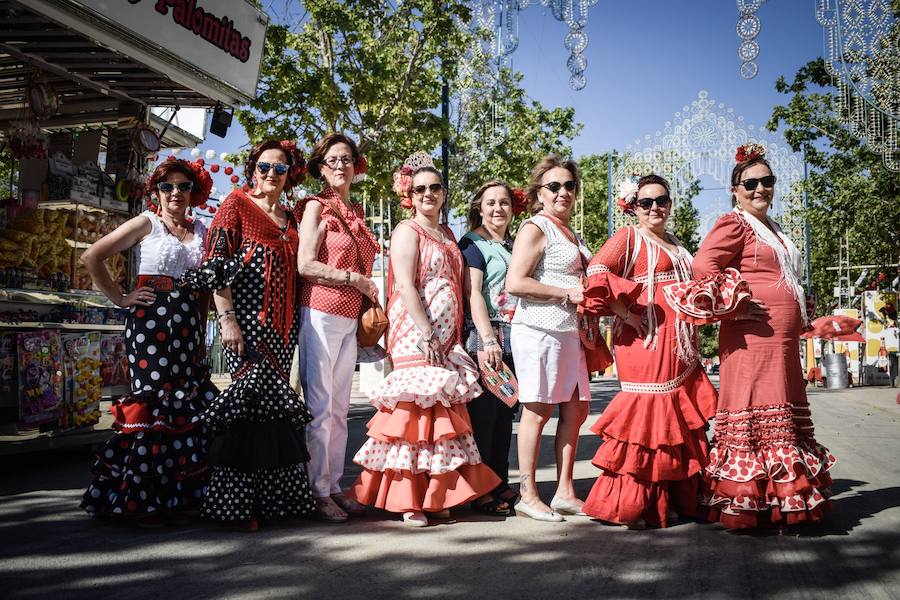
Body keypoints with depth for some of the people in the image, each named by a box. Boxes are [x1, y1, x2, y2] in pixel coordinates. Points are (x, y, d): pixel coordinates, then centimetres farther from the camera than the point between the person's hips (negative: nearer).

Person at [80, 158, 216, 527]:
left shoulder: (201, 231, 15)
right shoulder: (146, 223, 1)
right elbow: (91, 257, -4)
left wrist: (202, 332, 12)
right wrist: (120, 298, -5)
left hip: (188, 326, 5)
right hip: (150, 321, -5)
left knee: (190, 403, 1)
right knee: (153, 402, -6)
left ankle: (178, 496, 12)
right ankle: (142, 500, 2)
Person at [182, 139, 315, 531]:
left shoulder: (290, 220, 19)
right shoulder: (236, 204, 2)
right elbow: (215, 264, -6)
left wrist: (295, 324, 14)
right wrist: (226, 319, -14)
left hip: (283, 324, 6)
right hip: (248, 320, -6)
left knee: (273, 406, 4)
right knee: (254, 400, -11)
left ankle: (272, 498, 11)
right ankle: (238, 504, -3)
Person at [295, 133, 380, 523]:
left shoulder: (356, 212, 18)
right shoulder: (316, 206, -2)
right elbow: (306, 264, -12)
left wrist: (371, 303, 13)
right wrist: (354, 279, -9)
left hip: (350, 320, 7)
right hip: (321, 313, -7)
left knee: (339, 407, 9)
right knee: (320, 405, -4)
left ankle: (334, 486, 15)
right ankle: (318, 492, 2)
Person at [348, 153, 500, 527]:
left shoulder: (447, 235, 20)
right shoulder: (407, 230, -3)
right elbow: (406, 287, -13)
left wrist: (453, 338, 14)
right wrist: (426, 336, -20)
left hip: (445, 338, 8)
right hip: (414, 335, -8)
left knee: (442, 412, 7)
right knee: (415, 409, -9)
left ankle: (435, 497, 14)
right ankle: (406, 501, -4)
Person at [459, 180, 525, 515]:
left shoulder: (515, 246, 20)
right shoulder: (473, 244, -1)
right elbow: (473, 293, -10)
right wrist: (488, 340, -19)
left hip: (514, 338, 7)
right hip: (484, 339, -7)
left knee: (506, 413, 10)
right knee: (483, 413, -5)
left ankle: (501, 484, 18)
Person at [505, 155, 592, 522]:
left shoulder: (570, 233, 21)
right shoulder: (535, 228, -6)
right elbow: (515, 283, -17)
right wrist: (568, 293, -14)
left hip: (569, 332, 9)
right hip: (539, 330, -9)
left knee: (576, 409, 8)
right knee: (538, 409, -6)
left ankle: (564, 493, 16)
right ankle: (527, 496, 2)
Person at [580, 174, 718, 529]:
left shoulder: (675, 246, 22)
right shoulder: (629, 237, -1)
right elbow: (596, 273, -16)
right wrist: (627, 314, -17)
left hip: (679, 346, 8)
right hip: (646, 340, -8)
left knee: (680, 417, 8)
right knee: (646, 416, -9)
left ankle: (671, 499, 17)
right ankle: (632, 504, -2)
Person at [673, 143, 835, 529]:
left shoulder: (773, 230, 23)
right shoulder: (734, 224, -5)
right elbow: (703, 267, -18)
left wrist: (802, 318, 23)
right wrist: (737, 305, -18)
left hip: (783, 339, 10)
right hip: (752, 335, -10)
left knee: (785, 415, 11)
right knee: (754, 414, -11)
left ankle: (781, 503, 19)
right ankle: (747, 505, -7)